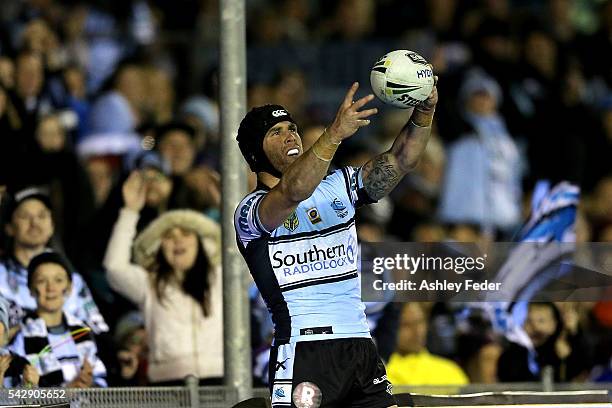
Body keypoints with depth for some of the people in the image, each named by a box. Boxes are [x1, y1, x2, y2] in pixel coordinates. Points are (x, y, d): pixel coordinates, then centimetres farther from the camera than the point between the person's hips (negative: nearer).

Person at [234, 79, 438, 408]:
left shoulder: (337, 186, 17)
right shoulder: (250, 211, -2)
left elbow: (399, 160, 6)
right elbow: (292, 193, -25)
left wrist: (424, 111, -12)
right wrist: (335, 133, -38)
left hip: (360, 347, 6)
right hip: (303, 352, -6)